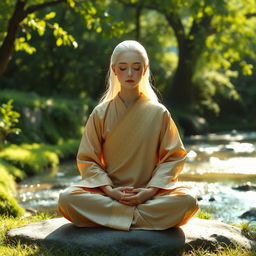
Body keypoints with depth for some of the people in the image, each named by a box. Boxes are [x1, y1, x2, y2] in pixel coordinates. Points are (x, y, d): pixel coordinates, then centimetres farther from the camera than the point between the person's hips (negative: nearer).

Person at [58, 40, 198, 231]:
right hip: (110, 191, 0)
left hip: (148, 192, 0)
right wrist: (109, 190, -14)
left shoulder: (159, 113, 3)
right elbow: (87, 159, 2)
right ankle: (140, 215, -23)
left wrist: (151, 190, -15)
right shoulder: (101, 113, 4)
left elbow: (174, 157, 0)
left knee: (187, 202, -31)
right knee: (66, 199, -29)